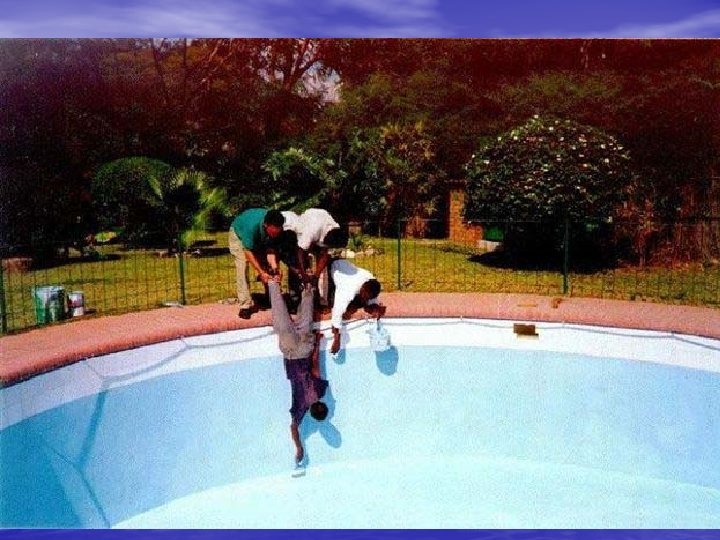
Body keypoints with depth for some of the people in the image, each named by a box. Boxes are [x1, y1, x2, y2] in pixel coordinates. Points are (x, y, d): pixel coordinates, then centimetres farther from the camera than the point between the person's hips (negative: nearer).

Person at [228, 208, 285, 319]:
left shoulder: (276, 229, -31)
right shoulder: (252, 226, -45)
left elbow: (270, 248, -23)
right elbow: (248, 252, -37)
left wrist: (274, 266, -40)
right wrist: (261, 273, -37)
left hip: (260, 239, 5)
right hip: (238, 235, -4)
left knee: (267, 266, -4)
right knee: (242, 267, -17)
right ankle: (245, 305, -16)